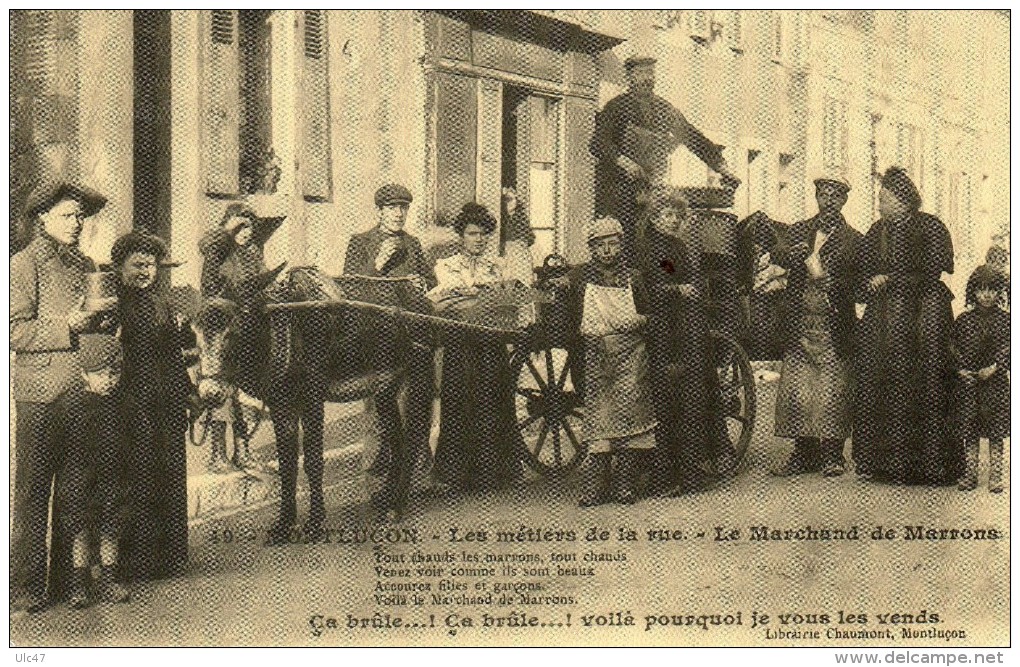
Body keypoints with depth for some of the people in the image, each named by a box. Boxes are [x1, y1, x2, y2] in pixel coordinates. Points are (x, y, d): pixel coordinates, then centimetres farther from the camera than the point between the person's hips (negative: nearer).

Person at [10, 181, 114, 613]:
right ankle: (26, 583, 6)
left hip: (84, 387, 6)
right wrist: (67, 327, -15)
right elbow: (15, 333, -9)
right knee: (33, 492, -1)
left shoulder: (84, 265, 19)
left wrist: (100, 320, 8)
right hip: (41, 392, -6)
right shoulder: (23, 265, -1)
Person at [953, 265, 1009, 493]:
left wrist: (995, 368, -12)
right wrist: (961, 369, -6)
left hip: (995, 381, -1)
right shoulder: (964, 320, 3)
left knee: (996, 431, 3)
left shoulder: (1004, 320, 0)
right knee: (969, 430, 5)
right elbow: (955, 348, 5)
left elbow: (1008, 349, -1)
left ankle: (995, 476, 10)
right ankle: (970, 474, 13)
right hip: (968, 381, 1)